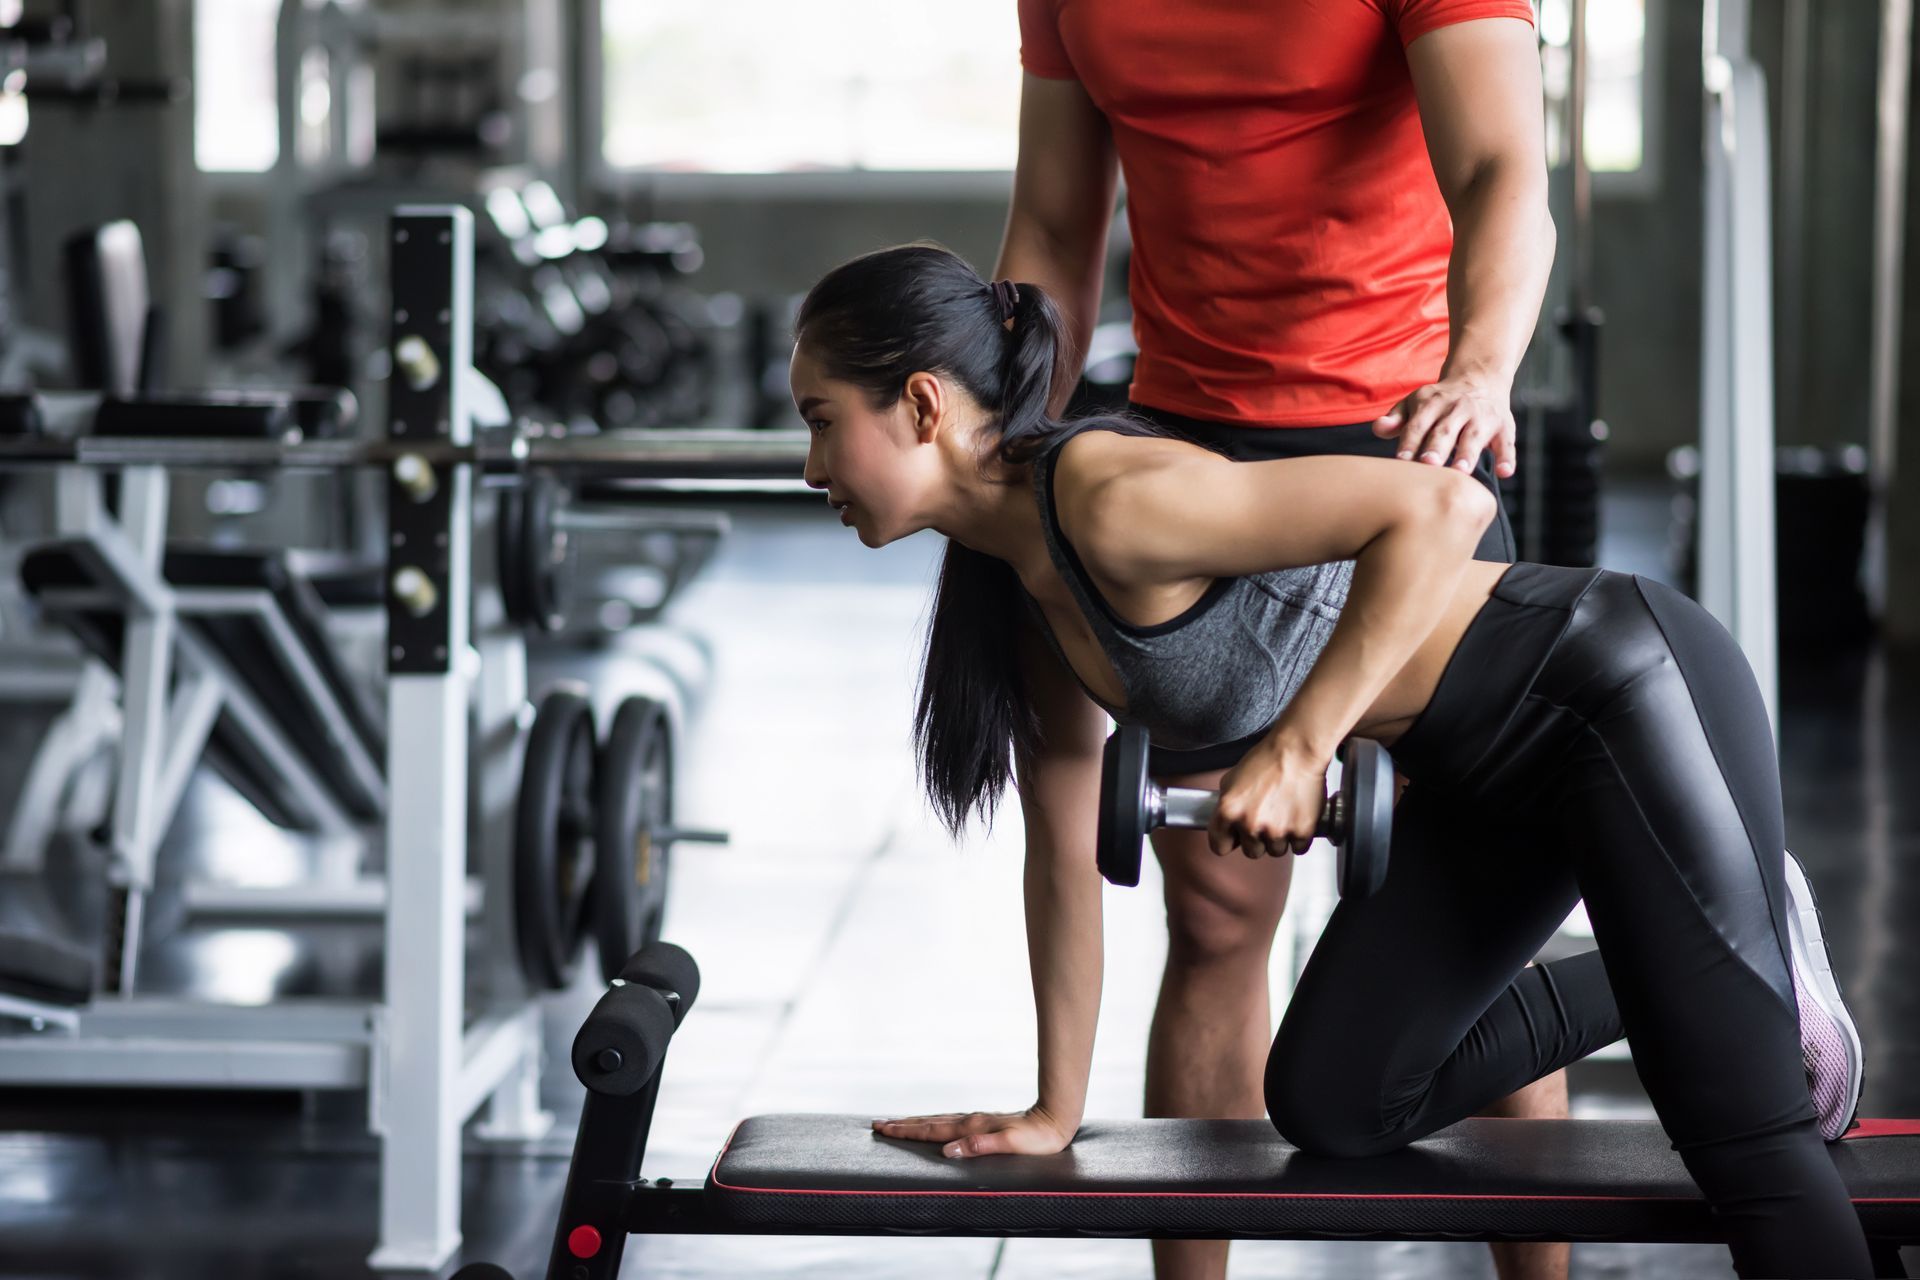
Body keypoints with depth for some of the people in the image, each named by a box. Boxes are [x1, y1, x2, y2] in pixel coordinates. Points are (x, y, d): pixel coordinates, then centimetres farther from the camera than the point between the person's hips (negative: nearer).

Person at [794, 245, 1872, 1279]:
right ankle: (1703, 966, 22)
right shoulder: (1012, 577, 3)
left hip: (1618, 692, -9)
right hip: (1490, 779, 9)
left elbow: (1440, 506, -32)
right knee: (1330, 1104, 11)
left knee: (1745, 1142, -13)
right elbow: (1066, 841, 11)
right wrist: (1055, 1112, 12)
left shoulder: (1110, 504, -26)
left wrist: (1299, 745, -29)